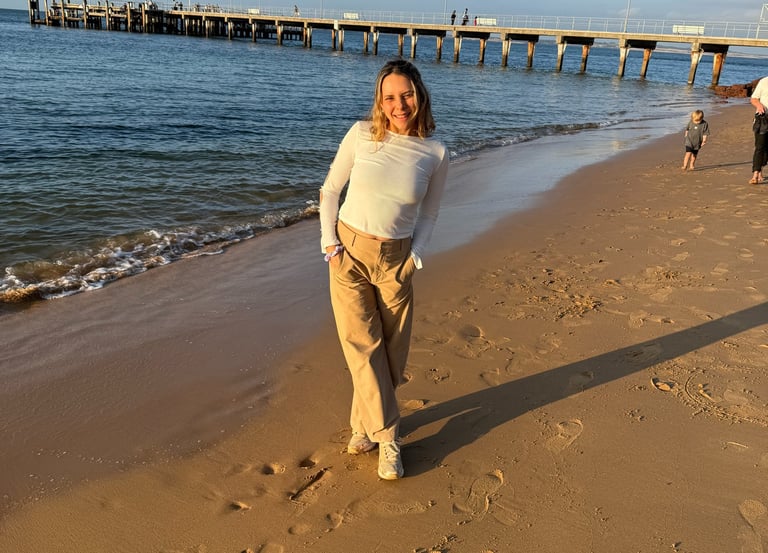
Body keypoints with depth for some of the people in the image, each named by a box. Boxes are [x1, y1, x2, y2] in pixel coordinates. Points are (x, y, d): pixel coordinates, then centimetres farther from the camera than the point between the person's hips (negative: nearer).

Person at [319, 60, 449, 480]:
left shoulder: (435, 154, -5)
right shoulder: (361, 134, -7)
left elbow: (429, 212, 7)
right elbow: (330, 189, 3)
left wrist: (414, 258, -3)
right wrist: (328, 242, -4)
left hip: (395, 259, 1)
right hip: (348, 253, -1)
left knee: (391, 352, 6)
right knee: (362, 347, -4)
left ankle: (364, 424, 28)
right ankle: (387, 438, 7)